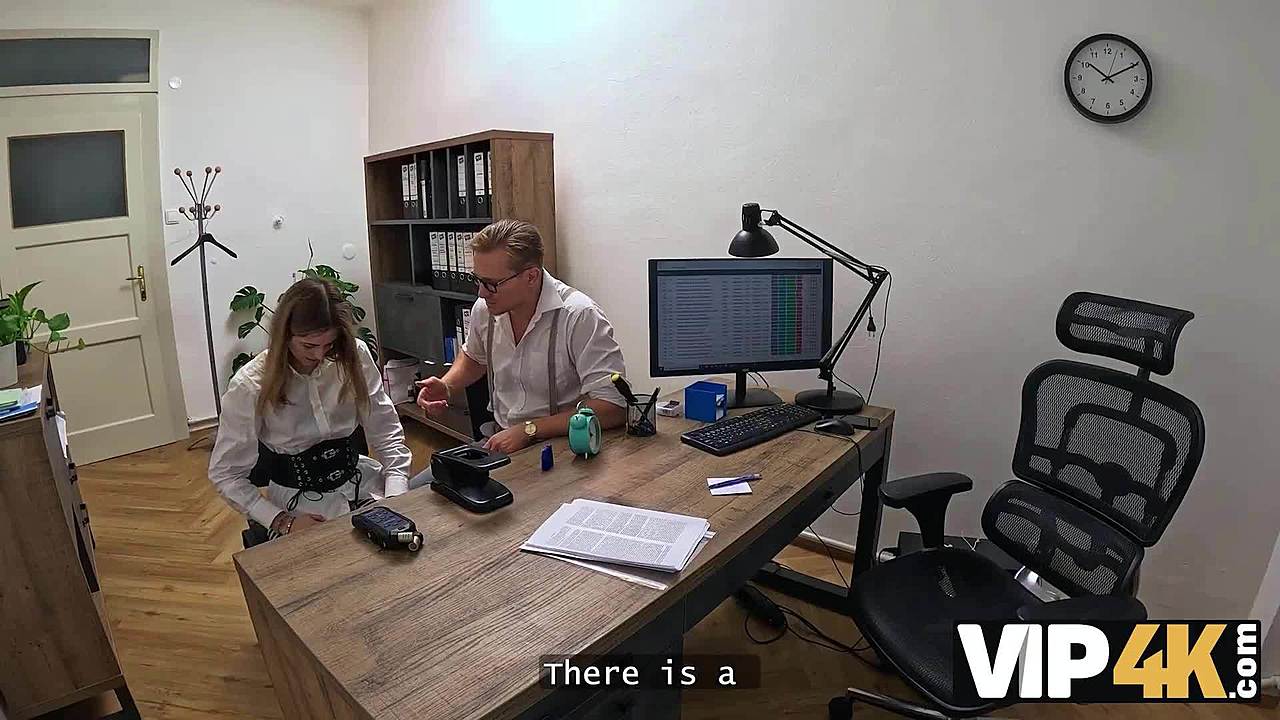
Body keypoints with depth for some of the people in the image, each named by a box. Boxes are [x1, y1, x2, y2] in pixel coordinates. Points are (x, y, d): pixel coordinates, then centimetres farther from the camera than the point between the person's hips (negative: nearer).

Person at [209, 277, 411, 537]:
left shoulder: (354, 355, -7)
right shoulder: (250, 386, -13)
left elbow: (386, 431, -2)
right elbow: (225, 472, -4)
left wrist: (396, 497, -13)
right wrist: (282, 521, -14)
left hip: (360, 481, 3)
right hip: (300, 500, -2)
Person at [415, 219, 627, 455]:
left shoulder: (580, 316, -20)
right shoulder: (484, 308, 1)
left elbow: (613, 408, -24)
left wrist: (529, 430, -25)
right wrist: (446, 387, 4)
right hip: (501, 441, 6)